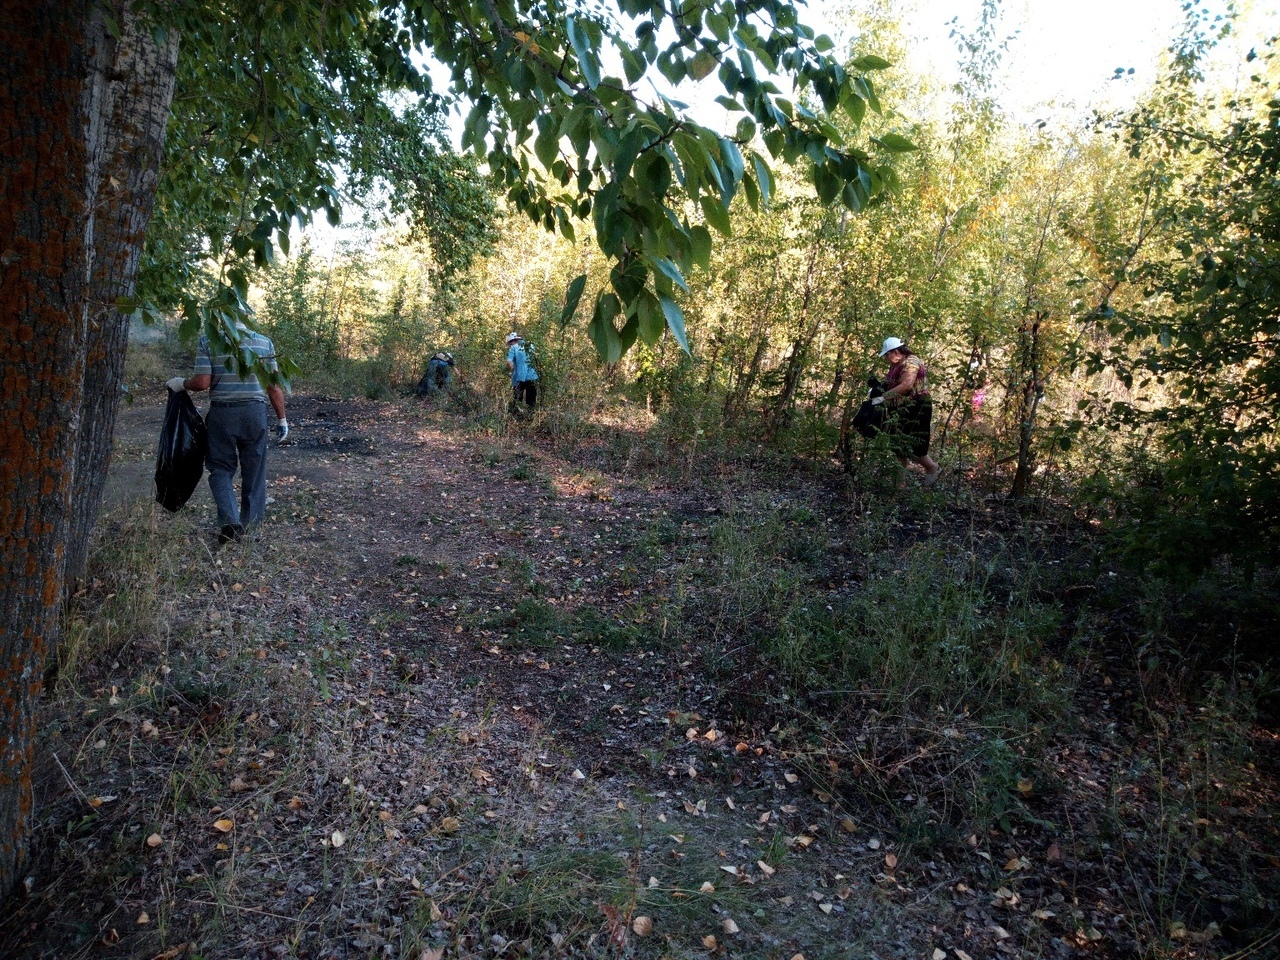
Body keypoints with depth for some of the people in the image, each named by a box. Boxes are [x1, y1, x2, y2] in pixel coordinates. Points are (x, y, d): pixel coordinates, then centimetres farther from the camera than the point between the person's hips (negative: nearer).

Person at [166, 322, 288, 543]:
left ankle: (230, 520, -7)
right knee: (254, 469, 12)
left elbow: (202, 382, -9)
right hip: (255, 412, 2)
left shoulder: (207, 342, -3)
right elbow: (274, 386, 3)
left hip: (222, 413, -1)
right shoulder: (264, 342, 3)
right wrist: (281, 418, 10)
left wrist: (181, 384, 11)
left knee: (221, 469, 9)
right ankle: (251, 519, 18)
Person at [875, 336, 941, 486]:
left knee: (911, 444, -7)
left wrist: (883, 397, -29)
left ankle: (933, 468, 11)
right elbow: (891, 384, 18)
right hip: (901, 410, 10)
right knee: (899, 442, 10)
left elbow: (906, 385, -29)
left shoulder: (910, 362, -17)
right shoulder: (896, 364, 13)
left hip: (915, 410, -10)